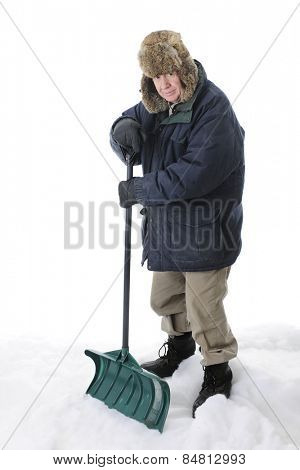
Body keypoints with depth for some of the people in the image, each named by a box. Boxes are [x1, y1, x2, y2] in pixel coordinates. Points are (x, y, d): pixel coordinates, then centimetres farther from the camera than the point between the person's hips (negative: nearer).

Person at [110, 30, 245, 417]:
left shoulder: (214, 108, -20)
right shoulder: (156, 104, 5)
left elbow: (193, 176, -27)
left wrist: (137, 191, -19)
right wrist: (124, 129, -15)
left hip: (205, 227, -8)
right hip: (166, 224, 8)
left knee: (203, 308, 2)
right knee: (164, 298, 22)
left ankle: (218, 373, 25)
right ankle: (179, 345, 50)